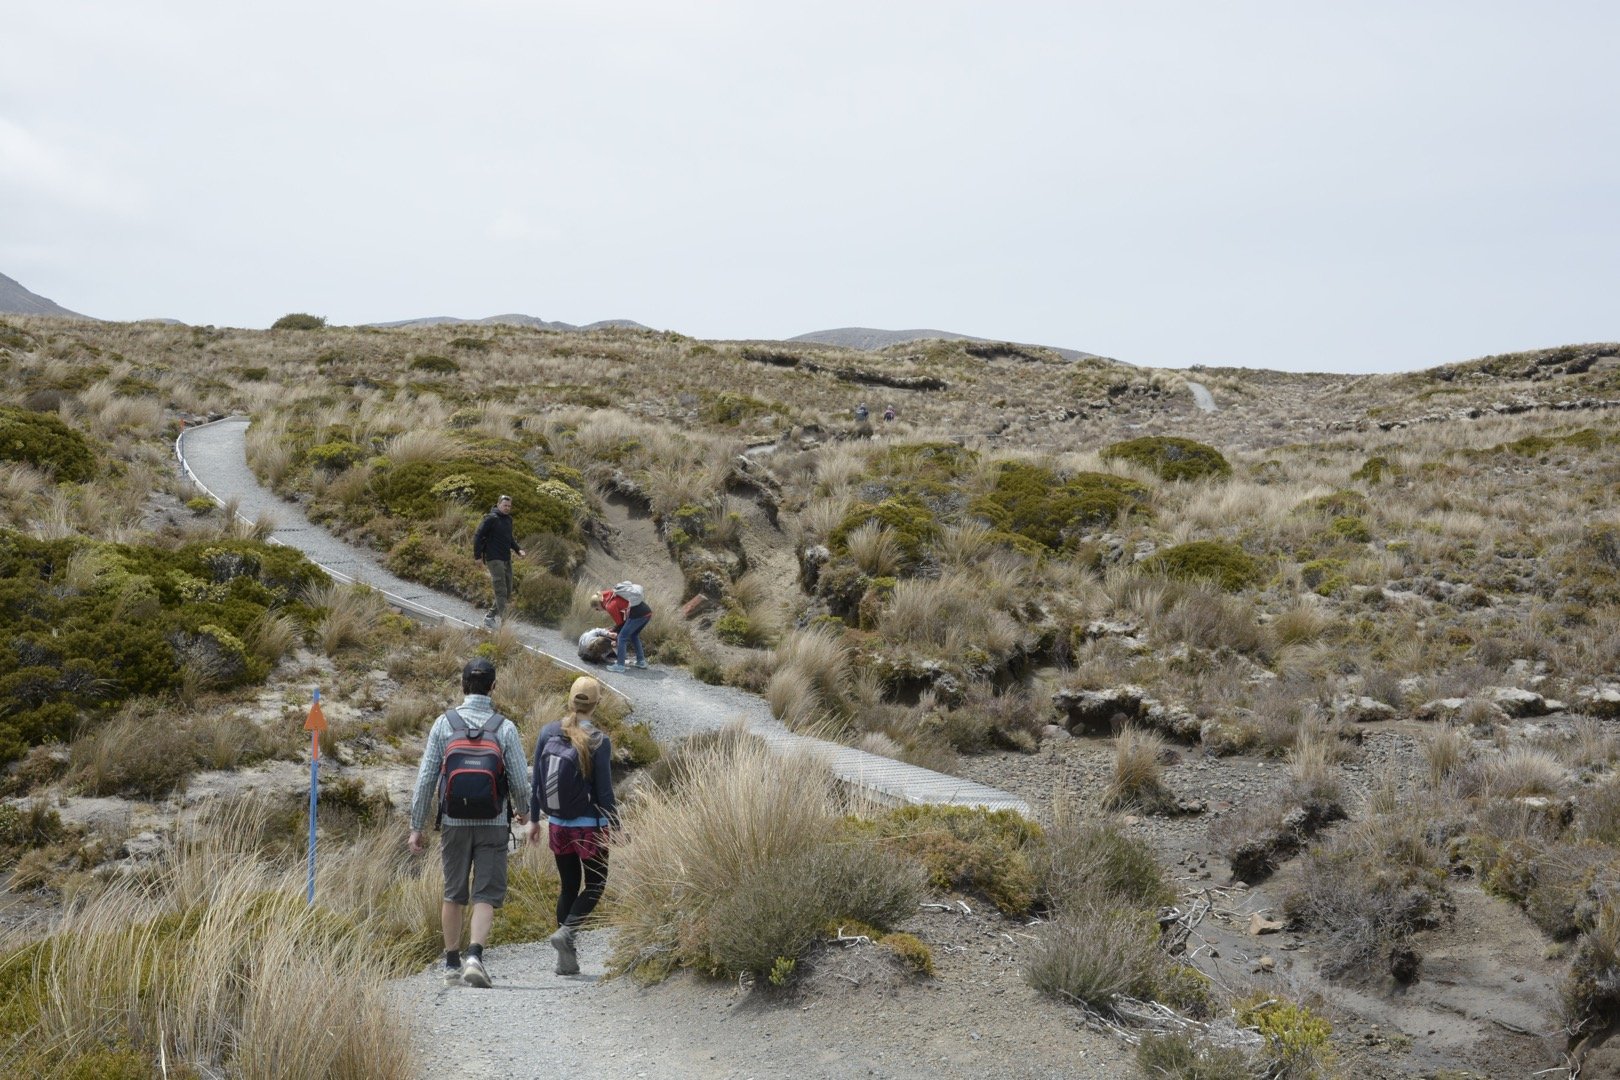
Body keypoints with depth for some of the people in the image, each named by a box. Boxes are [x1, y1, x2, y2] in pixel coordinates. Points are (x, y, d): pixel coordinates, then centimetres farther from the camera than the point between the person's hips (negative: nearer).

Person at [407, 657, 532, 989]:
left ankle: (452, 964, 22)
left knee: (453, 895, 15)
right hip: (493, 824, -1)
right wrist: (523, 812, 17)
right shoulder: (505, 728, -4)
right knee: (485, 896, 2)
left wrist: (416, 827, 3)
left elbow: (425, 779, -3)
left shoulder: (443, 724, -2)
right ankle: (474, 957, -17)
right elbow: (520, 782, -4)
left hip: (454, 822, 1)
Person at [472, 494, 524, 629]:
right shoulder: (491, 519, -11)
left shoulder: (508, 519, 14)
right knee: (501, 591, -16)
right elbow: (478, 536, -12)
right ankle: (501, 617, -18)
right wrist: (478, 555, -14)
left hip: (507, 560, 8)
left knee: (507, 592, 10)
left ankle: (491, 616, 21)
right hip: (494, 559, -8)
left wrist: (517, 549, 11)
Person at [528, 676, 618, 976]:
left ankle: (566, 959, 14)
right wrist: (615, 826, -2)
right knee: (595, 885, 11)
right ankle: (566, 931, -11)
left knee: (568, 886, 15)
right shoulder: (599, 741, -15)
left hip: (557, 825, 5)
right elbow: (604, 791, -12)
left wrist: (533, 819, 13)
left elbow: (536, 781, 3)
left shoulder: (547, 733, -3)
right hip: (590, 827, -4)